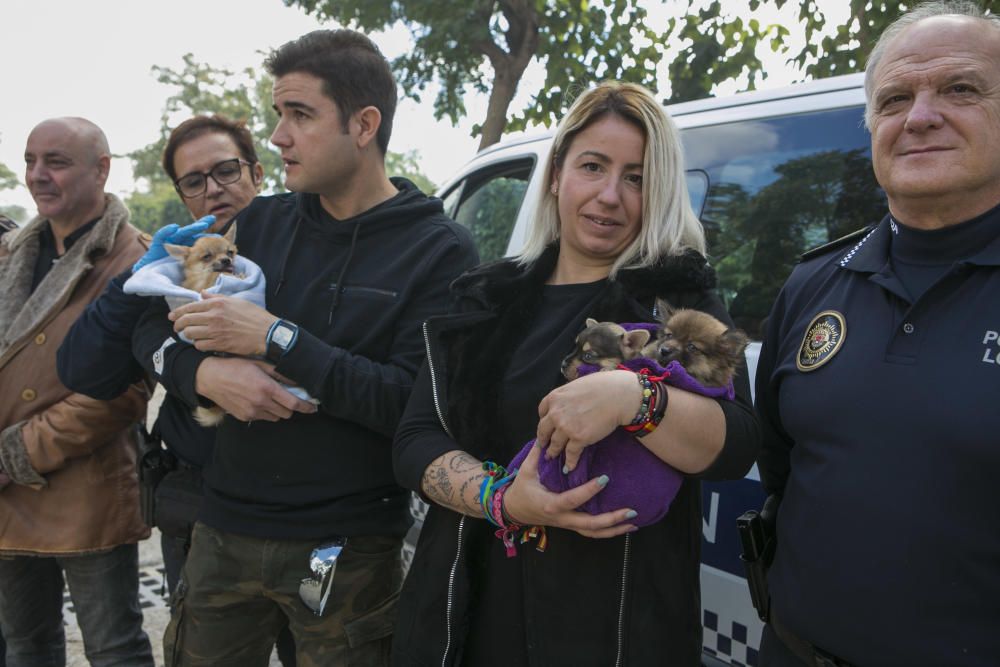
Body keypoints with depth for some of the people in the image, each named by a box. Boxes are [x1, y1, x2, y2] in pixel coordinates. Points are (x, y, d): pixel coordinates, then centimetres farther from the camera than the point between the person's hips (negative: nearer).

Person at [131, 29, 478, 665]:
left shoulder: (440, 250, -9)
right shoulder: (262, 221, 5)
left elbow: (418, 403, -19)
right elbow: (154, 328, 9)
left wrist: (277, 339, -21)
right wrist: (204, 373, -14)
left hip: (349, 552, -4)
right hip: (224, 531, 5)